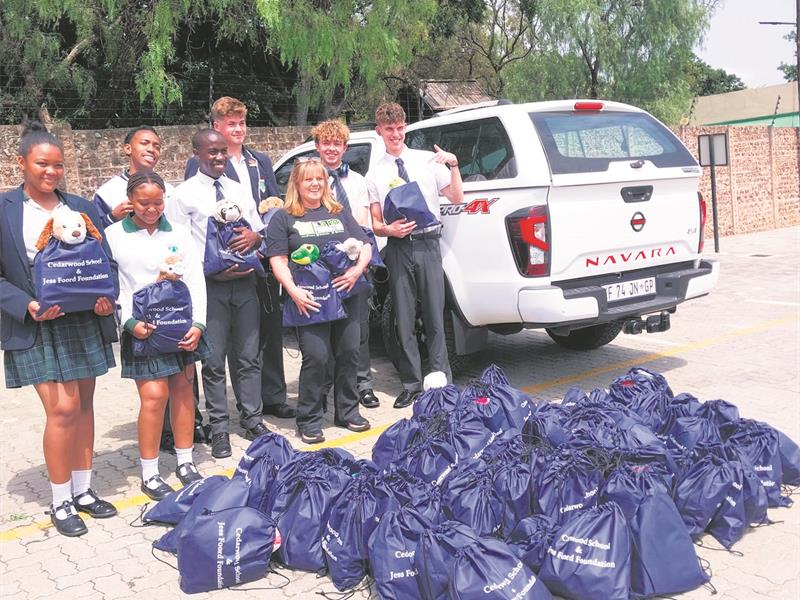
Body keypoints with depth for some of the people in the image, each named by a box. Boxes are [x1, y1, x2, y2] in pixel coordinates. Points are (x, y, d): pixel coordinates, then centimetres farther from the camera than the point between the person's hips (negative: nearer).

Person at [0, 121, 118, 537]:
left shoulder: (81, 207, 7)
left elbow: (106, 260, 10)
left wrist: (106, 295, -8)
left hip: (85, 322, 4)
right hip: (37, 328, -4)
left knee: (83, 405, 11)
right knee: (63, 409, -8)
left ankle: (82, 490, 25)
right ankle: (60, 502, 10)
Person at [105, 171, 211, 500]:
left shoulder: (179, 233, 5)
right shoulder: (114, 235, -1)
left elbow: (195, 280, 3)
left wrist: (198, 323, -6)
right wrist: (130, 322, -13)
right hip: (142, 327, -3)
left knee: (183, 388, 8)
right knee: (154, 395, -9)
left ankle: (185, 461, 22)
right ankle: (149, 474, 6)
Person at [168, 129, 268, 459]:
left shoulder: (239, 190, 13)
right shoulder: (184, 194, -2)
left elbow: (261, 231, 16)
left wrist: (255, 237, -8)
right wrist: (213, 271, -18)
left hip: (245, 281, 4)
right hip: (210, 284, -4)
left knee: (249, 356, 11)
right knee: (214, 361, 3)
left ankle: (252, 419, 24)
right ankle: (219, 429, 14)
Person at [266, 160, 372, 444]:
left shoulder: (340, 213, 18)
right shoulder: (283, 218, 7)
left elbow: (365, 246, 13)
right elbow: (278, 261, -1)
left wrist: (357, 270, -7)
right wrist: (294, 291, -15)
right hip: (309, 300, -4)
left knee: (349, 353, 5)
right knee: (316, 357, -10)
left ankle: (348, 411, 23)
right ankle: (309, 420, 5)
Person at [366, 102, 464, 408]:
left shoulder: (428, 160, 7)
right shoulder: (375, 173, 7)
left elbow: (457, 198, 8)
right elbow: (375, 223, 8)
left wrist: (454, 165, -5)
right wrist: (389, 229, -14)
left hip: (428, 244, -1)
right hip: (398, 246, 1)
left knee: (434, 317, 2)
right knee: (404, 321, 6)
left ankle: (443, 381, 10)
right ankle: (411, 384, 16)